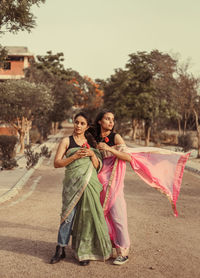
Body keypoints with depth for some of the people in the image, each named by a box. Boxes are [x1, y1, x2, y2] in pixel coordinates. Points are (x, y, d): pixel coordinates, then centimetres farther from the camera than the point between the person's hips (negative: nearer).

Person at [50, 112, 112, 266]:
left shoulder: (90, 142, 15)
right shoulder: (67, 141, 5)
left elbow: (97, 166, 13)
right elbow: (57, 163, -3)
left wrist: (92, 154, -6)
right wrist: (75, 156, -13)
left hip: (90, 183, 3)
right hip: (73, 183, -2)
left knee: (87, 215, 2)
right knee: (69, 215, -6)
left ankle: (84, 252, 14)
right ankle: (60, 249, 10)